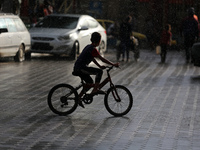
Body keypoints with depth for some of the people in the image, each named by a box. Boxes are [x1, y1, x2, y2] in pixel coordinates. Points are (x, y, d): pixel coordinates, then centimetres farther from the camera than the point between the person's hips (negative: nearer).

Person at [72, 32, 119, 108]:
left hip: (77, 68, 10)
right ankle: (95, 90, -15)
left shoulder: (88, 47, 18)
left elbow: (93, 58, 27)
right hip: (81, 68, -10)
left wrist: (100, 66, 21)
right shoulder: (93, 49, -12)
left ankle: (79, 98, 23)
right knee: (99, 72, -15)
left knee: (90, 82, 21)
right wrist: (113, 64, -11)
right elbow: (102, 59, -14)